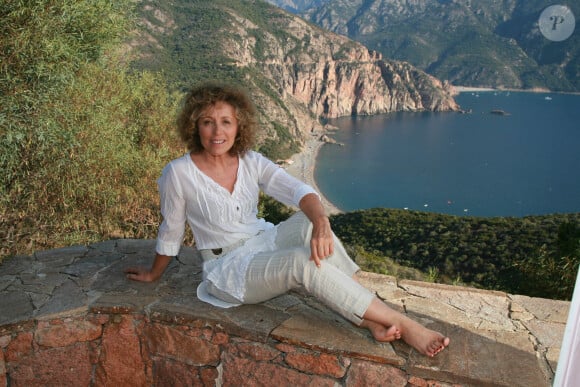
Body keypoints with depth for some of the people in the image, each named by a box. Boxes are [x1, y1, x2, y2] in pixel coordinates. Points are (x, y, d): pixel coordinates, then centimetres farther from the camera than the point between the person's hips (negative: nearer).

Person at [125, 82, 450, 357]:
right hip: (228, 269, -4)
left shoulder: (251, 162, -4)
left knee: (310, 222, -27)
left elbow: (300, 190, -18)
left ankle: (372, 320, -26)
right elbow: (171, 232, 0)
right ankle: (403, 325, -29)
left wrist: (321, 224, -39)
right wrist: (154, 275, 13)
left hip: (264, 243, 5)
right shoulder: (179, 174, -15)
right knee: (304, 261, -32)